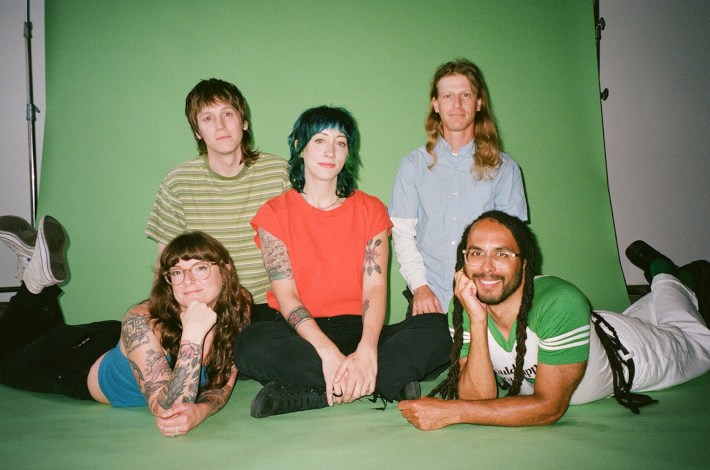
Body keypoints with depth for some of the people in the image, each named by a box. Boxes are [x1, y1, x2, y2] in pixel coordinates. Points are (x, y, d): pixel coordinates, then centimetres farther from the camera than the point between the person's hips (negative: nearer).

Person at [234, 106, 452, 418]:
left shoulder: (371, 209, 9)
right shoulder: (274, 214, 3)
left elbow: (375, 286, -4)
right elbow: (286, 295, -8)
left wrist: (366, 351, -24)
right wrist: (328, 352, -26)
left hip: (357, 330, 2)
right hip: (300, 334, -1)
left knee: (436, 331, -24)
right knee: (251, 345, -34)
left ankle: (305, 396, -27)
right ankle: (385, 383, -25)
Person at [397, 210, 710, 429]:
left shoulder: (561, 303, -46)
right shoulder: (464, 309, -31)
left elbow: (550, 407, -42)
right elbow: (478, 399, -35)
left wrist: (451, 412, -47)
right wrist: (477, 321, -46)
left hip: (623, 353, -3)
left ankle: (671, 280, 48)